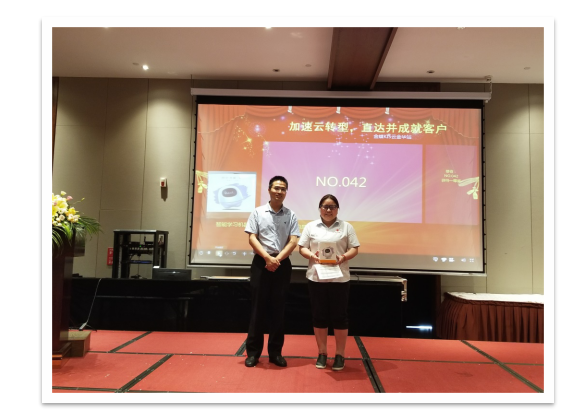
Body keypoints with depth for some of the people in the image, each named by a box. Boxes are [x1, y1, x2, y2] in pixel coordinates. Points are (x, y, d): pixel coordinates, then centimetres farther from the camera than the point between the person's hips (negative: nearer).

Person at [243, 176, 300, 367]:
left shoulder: (291, 215, 5)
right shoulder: (257, 212, 3)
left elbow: (293, 242, -2)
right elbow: (252, 238, -4)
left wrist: (277, 259, -14)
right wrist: (267, 257, -16)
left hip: (282, 264, 1)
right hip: (261, 262, -1)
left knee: (278, 308, 7)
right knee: (258, 307, 3)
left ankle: (275, 352, 16)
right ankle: (253, 351, 12)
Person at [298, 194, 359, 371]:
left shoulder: (346, 227, 6)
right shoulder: (310, 226, 8)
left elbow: (354, 249, 3)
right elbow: (302, 248, 6)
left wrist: (344, 257, -16)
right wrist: (311, 255, -14)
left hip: (340, 278, -1)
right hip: (316, 278, 1)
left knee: (339, 316, 4)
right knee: (319, 316, 7)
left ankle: (340, 354, 17)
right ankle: (322, 353, 21)